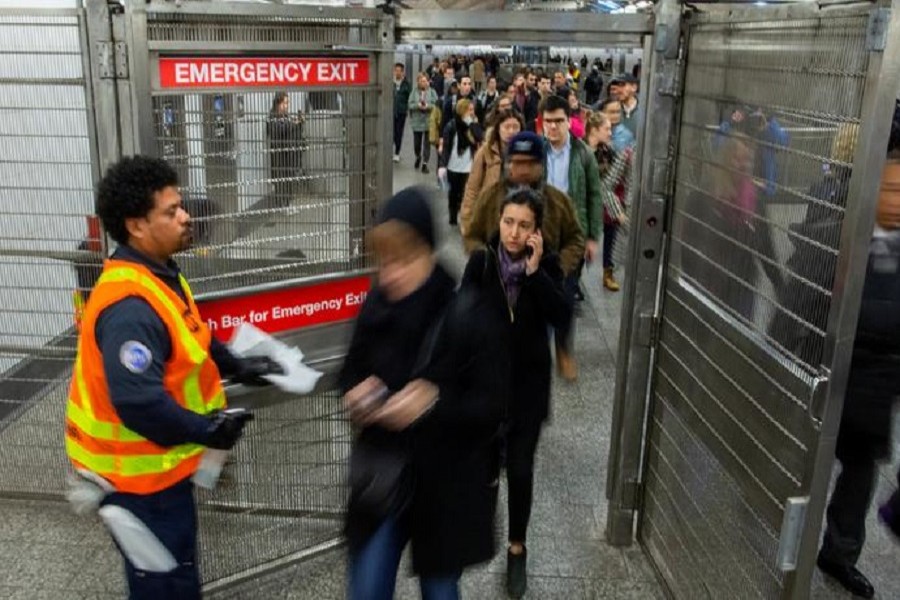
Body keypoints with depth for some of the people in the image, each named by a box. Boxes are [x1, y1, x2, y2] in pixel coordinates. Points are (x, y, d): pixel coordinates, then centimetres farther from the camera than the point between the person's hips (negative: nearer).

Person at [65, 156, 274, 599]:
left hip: (156, 462, 10)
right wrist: (205, 430, -25)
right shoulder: (130, 306, -31)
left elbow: (192, 339, 18)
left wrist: (236, 367, 7)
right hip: (135, 471, -10)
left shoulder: (158, 276, 3)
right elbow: (138, 402, -36)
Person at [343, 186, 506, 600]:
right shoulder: (377, 305, -5)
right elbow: (352, 371, 9)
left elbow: (493, 406, -17)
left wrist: (435, 403, -33)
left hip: (447, 484, -3)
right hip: (383, 476, 4)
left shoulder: (470, 313, -19)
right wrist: (357, 393, -14)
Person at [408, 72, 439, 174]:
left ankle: (425, 163, 5)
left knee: (427, 143, -1)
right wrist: (418, 105, -21)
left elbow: (436, 104, -5)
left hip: (428, 121, -1)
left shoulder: (432, 92, 1)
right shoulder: (414, 93, 2)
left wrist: (428, 106, -21)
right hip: (417, 121, 1)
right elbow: (410, 104, -3)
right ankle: (418, 157, 40)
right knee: (416, 142, 10)